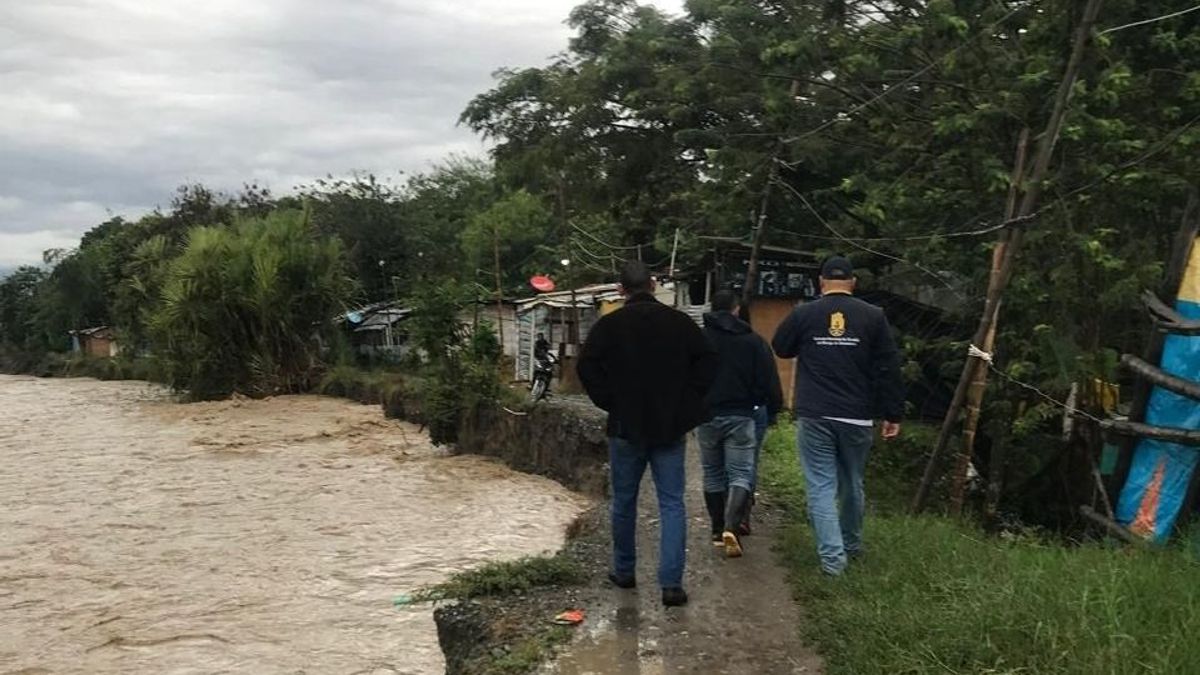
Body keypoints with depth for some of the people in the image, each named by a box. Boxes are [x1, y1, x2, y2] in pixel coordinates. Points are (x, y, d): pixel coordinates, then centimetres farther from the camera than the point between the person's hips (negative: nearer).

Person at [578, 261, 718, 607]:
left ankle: (624, 571, 26)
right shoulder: (679, 322, 1)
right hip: (670, 426, 1)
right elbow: (707, 360, -1)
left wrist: (609, 401, -2)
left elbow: (587, 367, -12)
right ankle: (672, 582, -6)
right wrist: (688, 399, 4)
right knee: (672, 503, 2)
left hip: (626, 426, -1)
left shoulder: (609, 325, -5)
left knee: (624, 501, 14)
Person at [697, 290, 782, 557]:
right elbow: (769, 382, -3)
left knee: (713, 473, 14)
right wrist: (773, 410, 11)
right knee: (740, 473, 1)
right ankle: (731, 527, -19)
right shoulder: (753, 341, -2)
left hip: (706, 416, 2)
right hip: (739, 417, -2)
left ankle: (718, 530, 18)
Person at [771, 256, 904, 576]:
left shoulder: (803, 314, -1)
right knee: (853, 484, 19)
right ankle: (852, 544, 35)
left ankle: (832, 556, -8)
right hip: (857, 417, 2)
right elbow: (889, 368, -1)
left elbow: (780, 348, 15)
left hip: (814, 417, -2)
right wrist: (893, 414, 4)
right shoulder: (873, 316, 0)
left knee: (821, 487, 1)